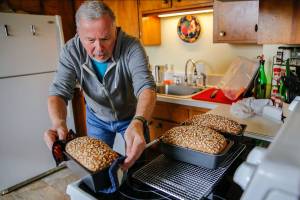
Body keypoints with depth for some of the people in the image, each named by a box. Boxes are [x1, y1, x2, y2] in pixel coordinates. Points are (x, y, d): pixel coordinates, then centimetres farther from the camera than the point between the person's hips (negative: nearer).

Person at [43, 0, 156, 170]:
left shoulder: (132, 47, -29)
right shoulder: (71, 51, -21)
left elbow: (146, 87, -39)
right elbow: (59, 92, -22)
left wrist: (138, 123, -58)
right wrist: (59, 123, -44)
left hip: (132, 116, -1)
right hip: (97, 119, 2)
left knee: (137, 162, 12)